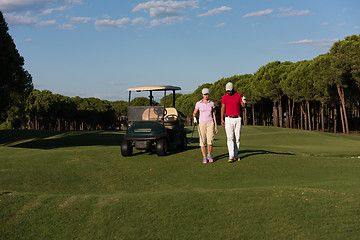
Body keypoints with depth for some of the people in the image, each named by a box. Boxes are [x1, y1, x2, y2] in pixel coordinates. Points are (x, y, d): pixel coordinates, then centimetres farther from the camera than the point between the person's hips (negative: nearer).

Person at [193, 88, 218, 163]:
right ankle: (204, 157, 10)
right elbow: (194, 113, 10)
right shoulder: (198, 103, 1)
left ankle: (209, 155, 10)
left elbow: (214, 115, 9)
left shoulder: (212, 103, 5)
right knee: (202, 141, -2)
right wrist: (194, 118, -10)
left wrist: (216, 126, 6)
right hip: (202, 123, 0)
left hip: (210, 123, 1)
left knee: (210, 140, -12)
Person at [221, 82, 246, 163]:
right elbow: (223, 108, 0)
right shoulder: (224, 97, -1)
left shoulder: (239, 95, 0)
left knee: (237, 138, 5)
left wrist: (244, 102, -29)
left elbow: (243, 106, -6)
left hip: (237, 119, 2)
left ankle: (236, 155, 16)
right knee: (230, 138, -11)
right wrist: (222, 119, -6)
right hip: (228, 119, -1)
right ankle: (231, 156, -17)